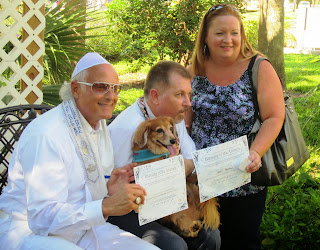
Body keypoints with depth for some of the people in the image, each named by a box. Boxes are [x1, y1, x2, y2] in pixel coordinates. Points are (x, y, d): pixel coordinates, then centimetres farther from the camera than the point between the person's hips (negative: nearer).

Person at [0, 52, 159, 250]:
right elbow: (42, 218, -28)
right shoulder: (46, 135, -23)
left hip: (83, 225, 8)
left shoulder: (100, 125, 8)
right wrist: (106, 206, -37)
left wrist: (109, 188, -6)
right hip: (32, 232, -7)